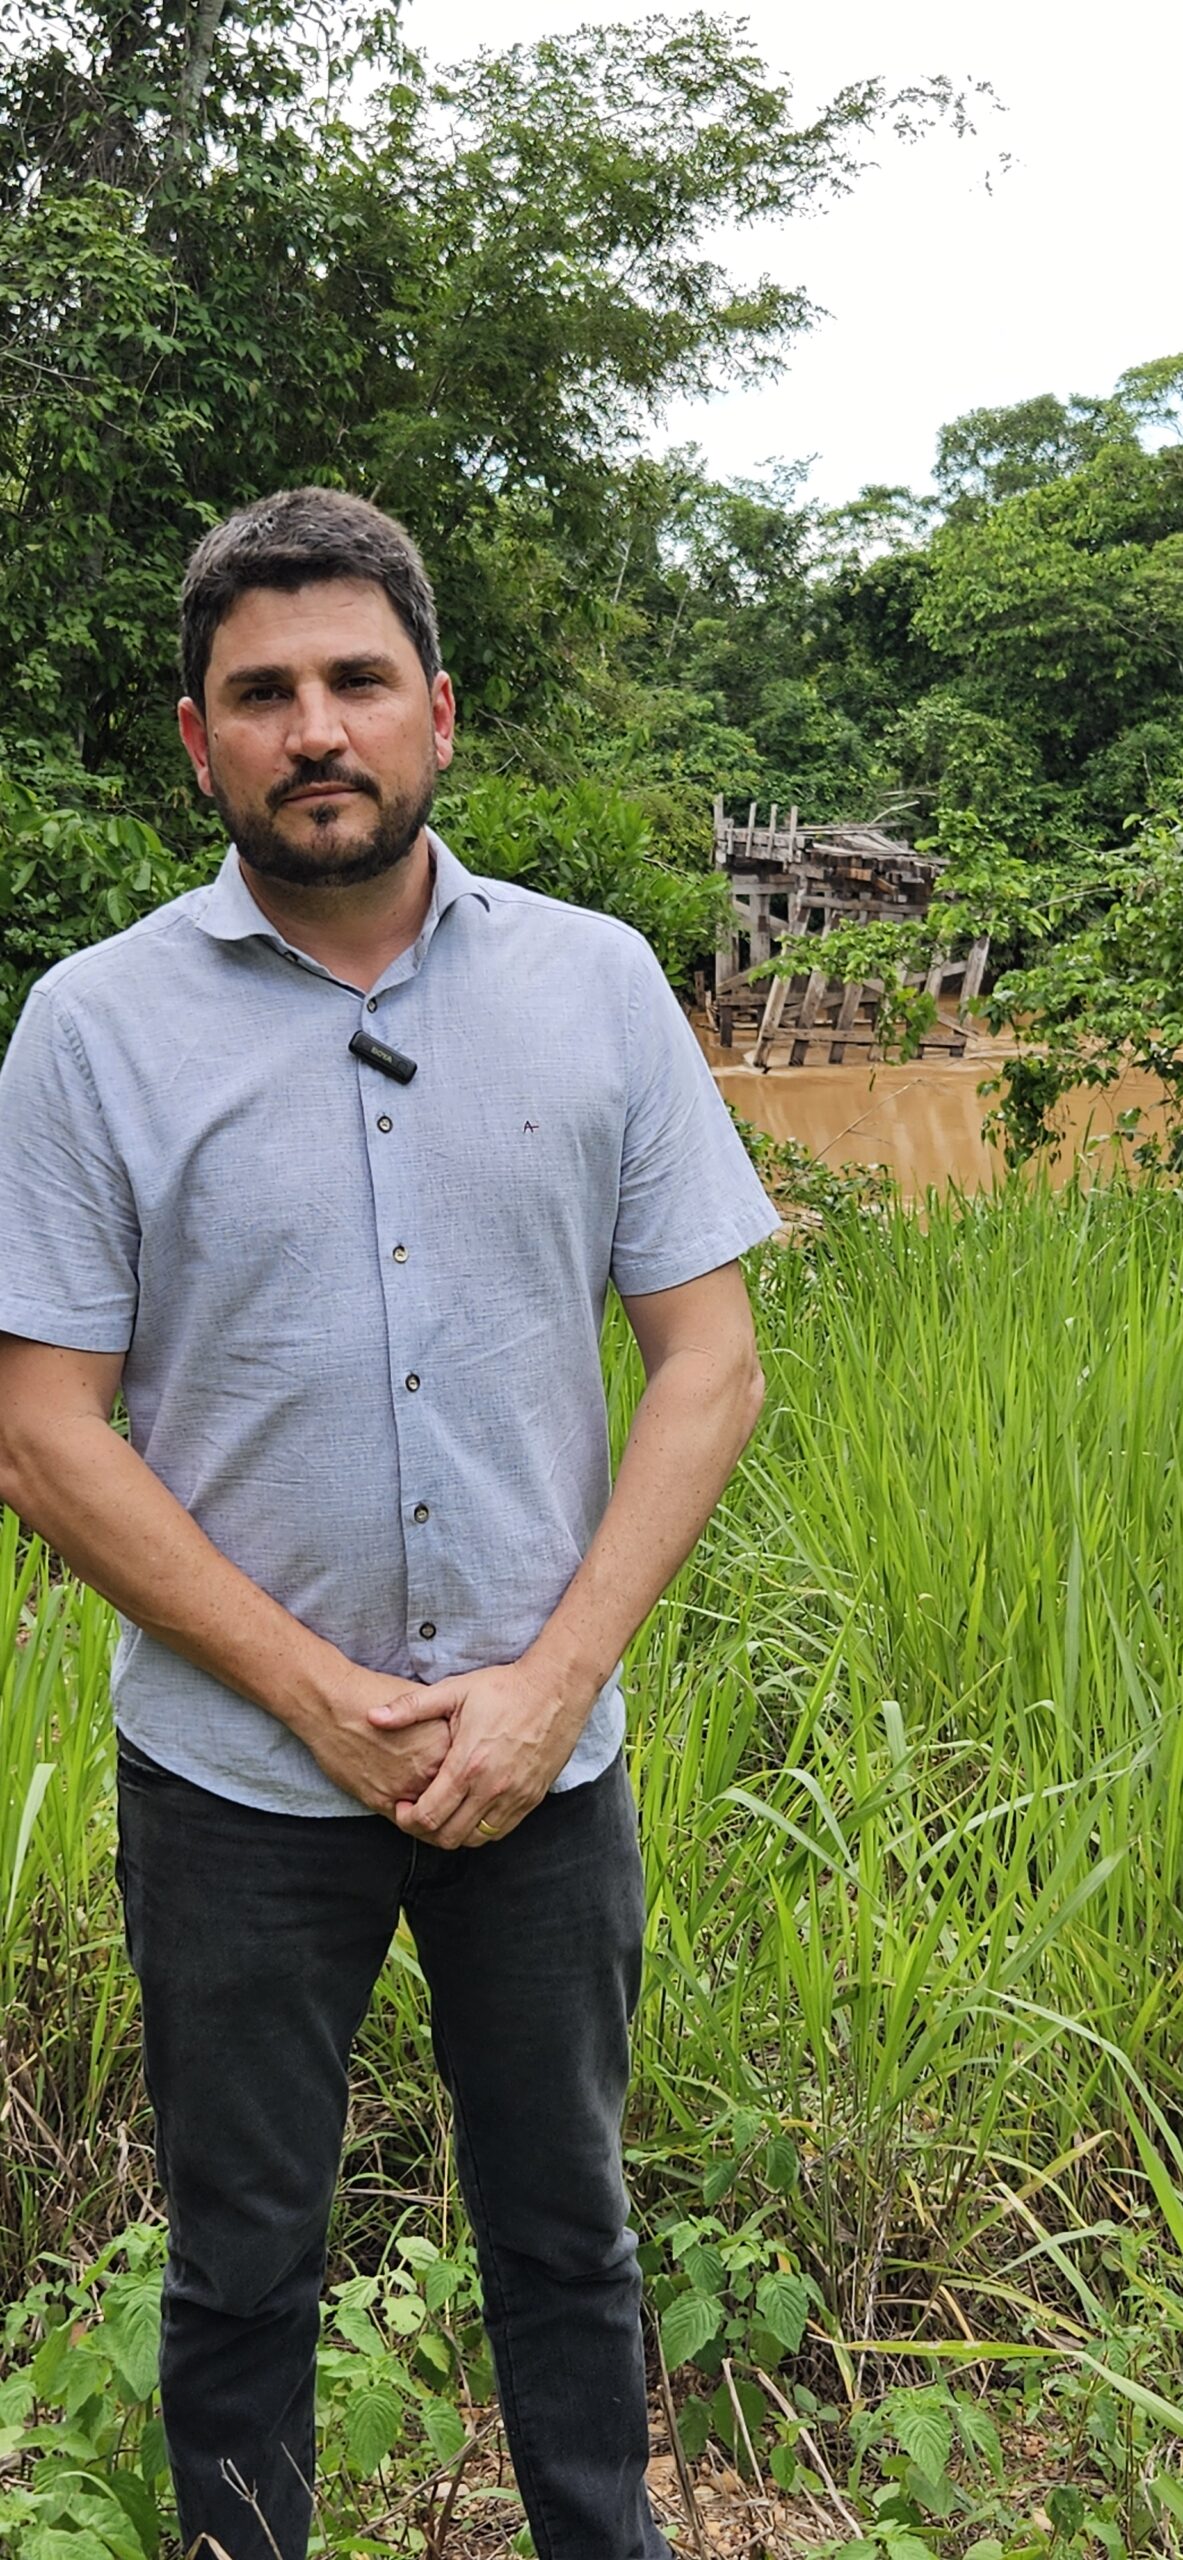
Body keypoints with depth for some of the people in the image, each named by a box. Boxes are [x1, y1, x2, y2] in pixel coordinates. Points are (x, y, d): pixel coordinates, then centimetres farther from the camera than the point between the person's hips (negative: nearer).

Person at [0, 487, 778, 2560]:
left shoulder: (598, 984, -2)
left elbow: (710, 1361, -3)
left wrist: (553, 1681, -11)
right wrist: (320, 1695, -13)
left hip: (546, 1759, 2)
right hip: (239, 1776, -1)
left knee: (567, 2235, 20)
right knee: (242, 2270, 17)